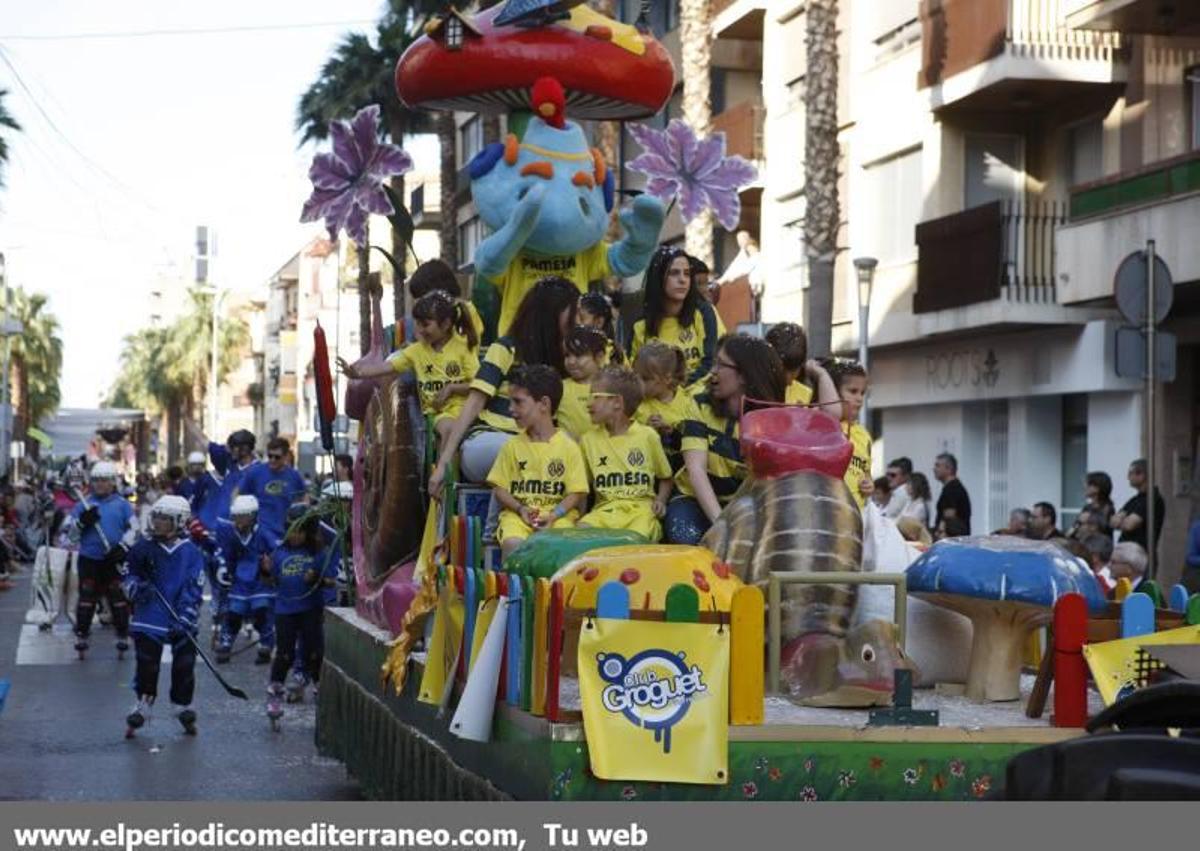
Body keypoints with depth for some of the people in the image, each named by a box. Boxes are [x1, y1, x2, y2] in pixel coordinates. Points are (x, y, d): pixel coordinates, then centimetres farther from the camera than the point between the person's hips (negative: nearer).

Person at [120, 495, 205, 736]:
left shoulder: (191, 553, -6)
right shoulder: (143, 548, 0)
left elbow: (193, 591, -10)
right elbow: (129, 577, 7)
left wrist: (184, 621, -19)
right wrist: (136, 588, -17)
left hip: (182, 623, -1)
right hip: (149, 619, 1)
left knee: (184, 666, 5)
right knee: (146, 665, 3)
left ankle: (183, 707, 23)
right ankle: (142, 705, 17)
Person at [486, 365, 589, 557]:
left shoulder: (568, 447, 2)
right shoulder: (513, 446, 10)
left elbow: (577, 493, 0)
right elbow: (499, 488, 9)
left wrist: (554, 515, -15)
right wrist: (521, 509, -9)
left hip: (558, 515, -1)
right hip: (518, 513, 1)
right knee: (512, 543, -30)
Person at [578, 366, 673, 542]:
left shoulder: (647, 436, 4)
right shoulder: (588, 440, 11)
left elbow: (665, 478, 15)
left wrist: (661, 500, -3)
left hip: (640, 508, -2)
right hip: (604, 510, 2)